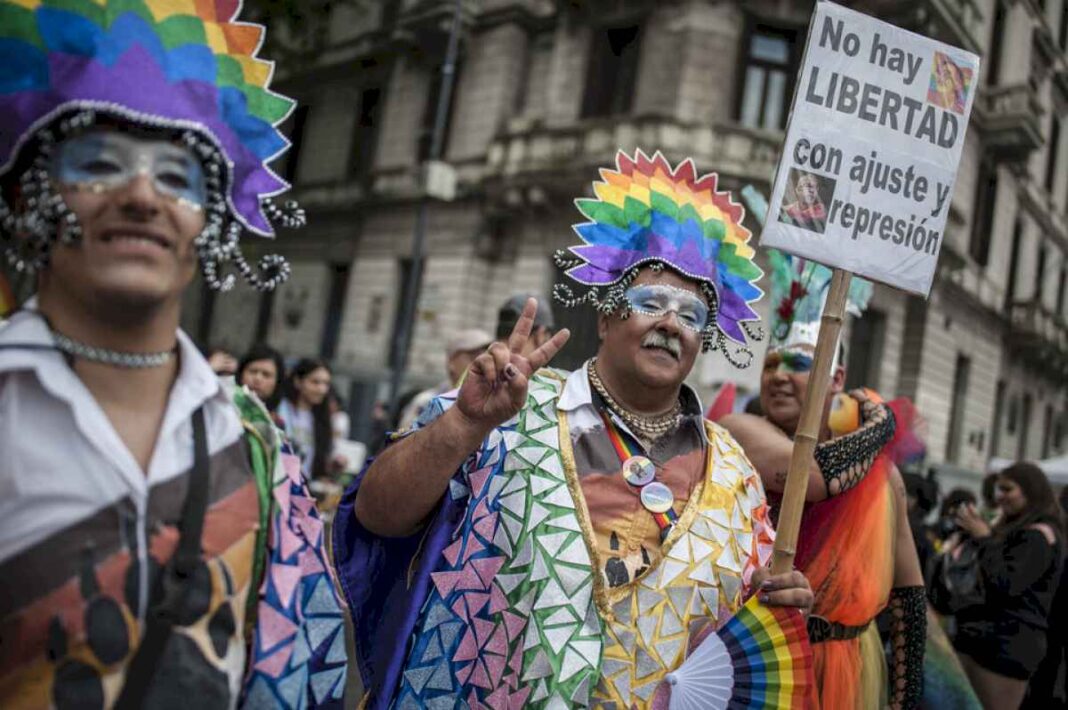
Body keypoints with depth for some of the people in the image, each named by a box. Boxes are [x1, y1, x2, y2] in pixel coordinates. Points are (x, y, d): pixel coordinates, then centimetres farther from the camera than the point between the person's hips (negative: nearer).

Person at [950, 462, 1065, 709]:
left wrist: (983, 538, -10)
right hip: (991, 637, 9)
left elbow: (1006, 585, -19)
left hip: (1009, 644, -9)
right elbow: (987, 585, 18)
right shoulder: (1018, 531, 20)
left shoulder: (1038, 534, -11)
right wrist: (982, 534, 10)